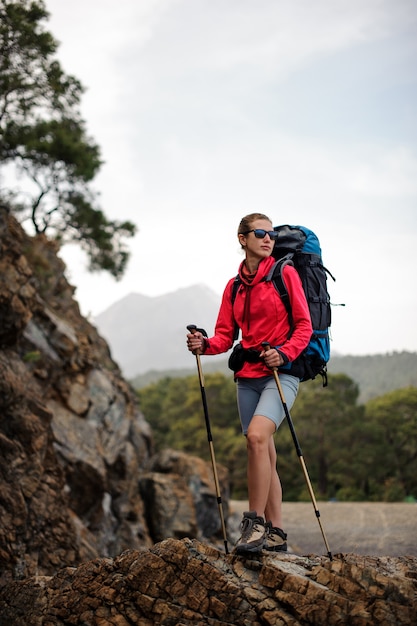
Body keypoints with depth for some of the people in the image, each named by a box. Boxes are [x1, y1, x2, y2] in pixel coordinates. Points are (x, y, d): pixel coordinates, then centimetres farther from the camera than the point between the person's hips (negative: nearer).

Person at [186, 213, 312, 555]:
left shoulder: (285, 274, 0)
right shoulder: (234, 286, 14)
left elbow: (304, 326, -3)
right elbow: (225, 336, 11)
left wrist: (283, 353, -20)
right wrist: (204, 344, -10)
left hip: (281, 372, -5)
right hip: (248, 376, 5)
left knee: (257, 435, -26)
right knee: (265, 455, 5)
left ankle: (256, 524, -19)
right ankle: (276, 534, 12)